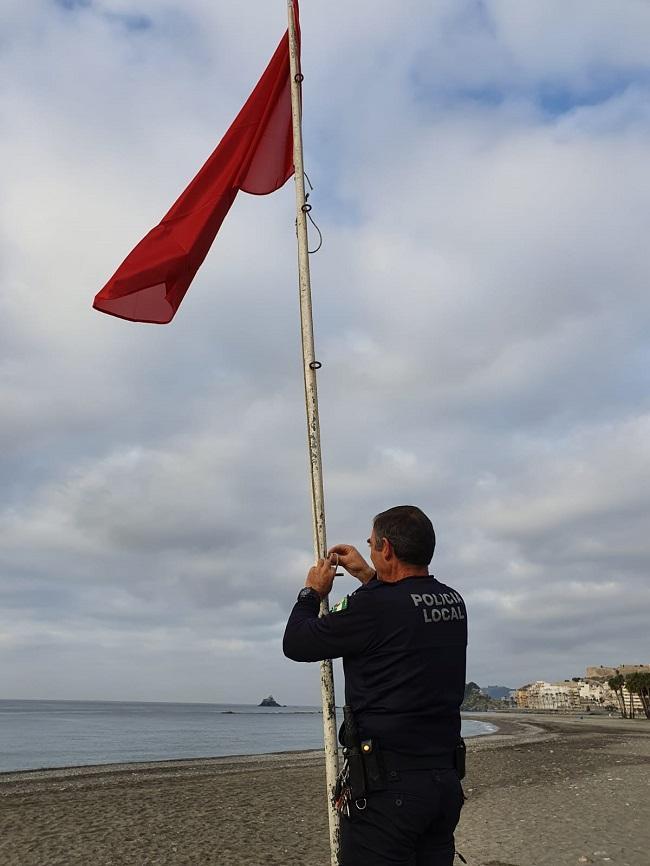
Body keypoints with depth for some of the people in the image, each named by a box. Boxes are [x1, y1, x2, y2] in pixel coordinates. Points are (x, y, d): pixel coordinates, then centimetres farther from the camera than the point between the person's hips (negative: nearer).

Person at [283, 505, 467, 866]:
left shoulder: (374, 606, -20)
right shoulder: (454, 602, 2)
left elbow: (295, 644, -7)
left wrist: (313, 591, 9)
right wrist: (367, 576, 29)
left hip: (389, 784, -7)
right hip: (447, 780, 7)